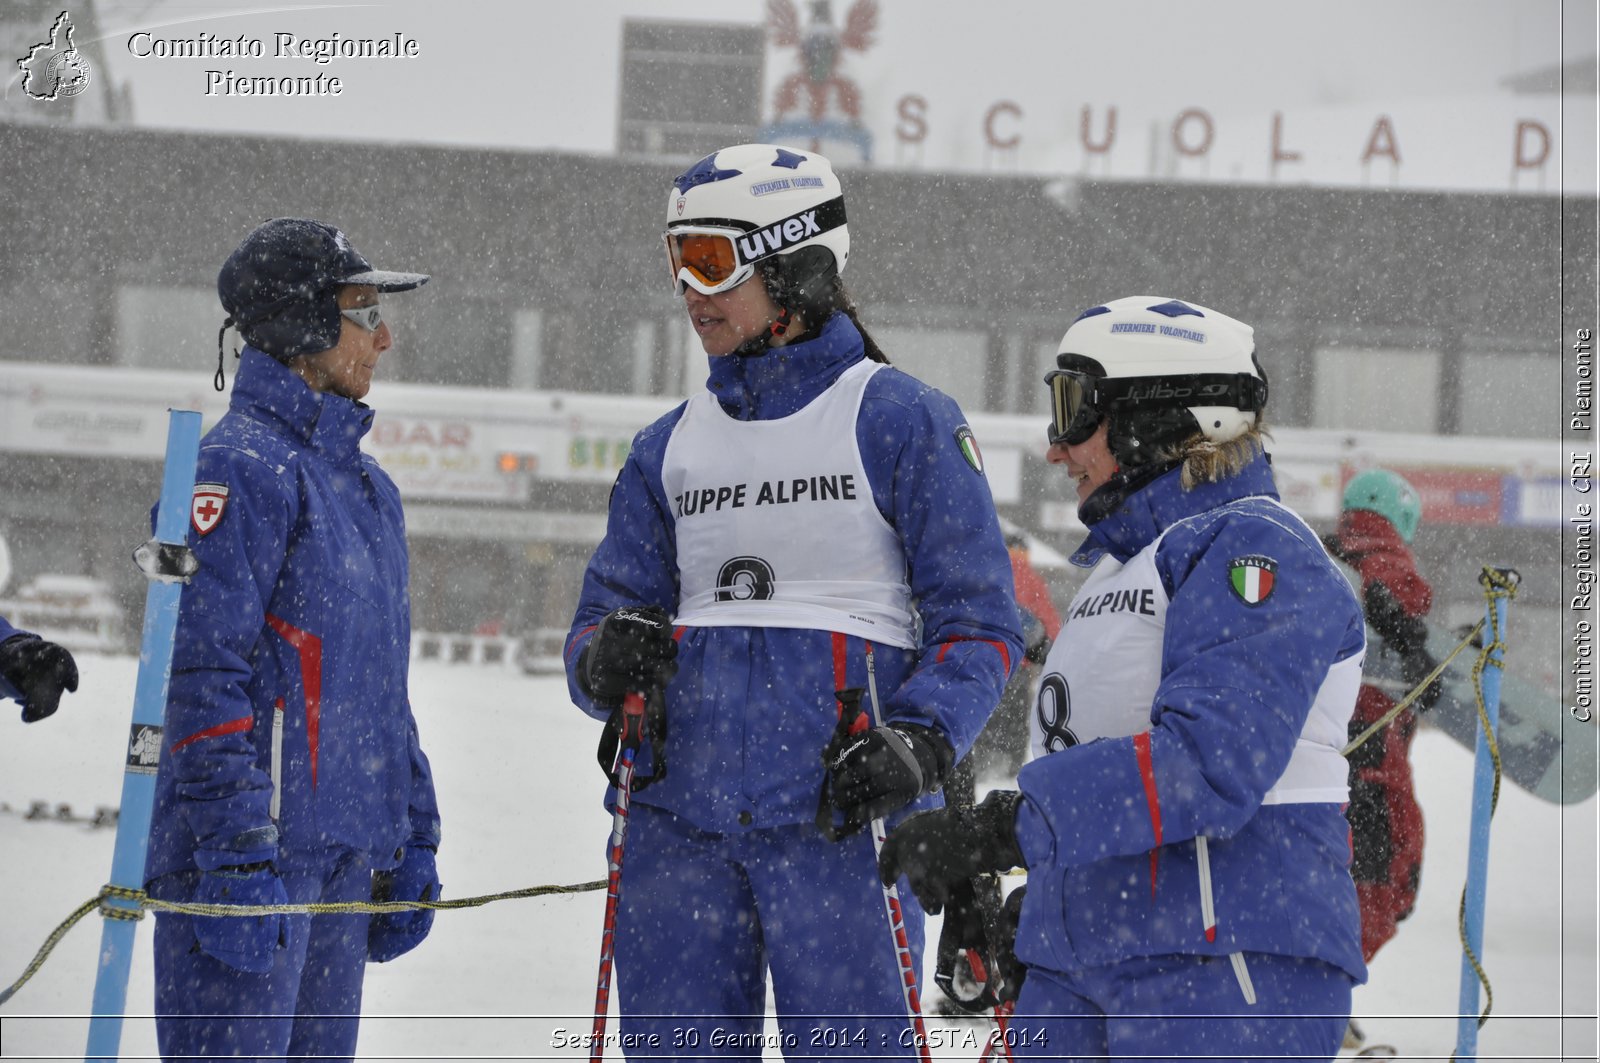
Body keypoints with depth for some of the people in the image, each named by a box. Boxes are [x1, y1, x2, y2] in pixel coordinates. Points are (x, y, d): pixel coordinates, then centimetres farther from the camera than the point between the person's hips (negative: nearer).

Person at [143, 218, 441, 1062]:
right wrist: (235, 856, -22)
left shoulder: (365, 483, 19)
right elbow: (204, 674, -17)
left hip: (343, 862, 9)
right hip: (253, 850, -9)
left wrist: (411, 842, 22)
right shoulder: (242, 466, -10)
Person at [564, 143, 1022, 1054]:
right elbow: (613, 605, 18)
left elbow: (980, 622, -1)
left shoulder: (900, 421, 1)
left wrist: (916, 743, -17)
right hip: (682, 816, 5)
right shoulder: (671, 447, 17)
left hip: (841, 819, -5)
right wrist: (606, 659, -6)